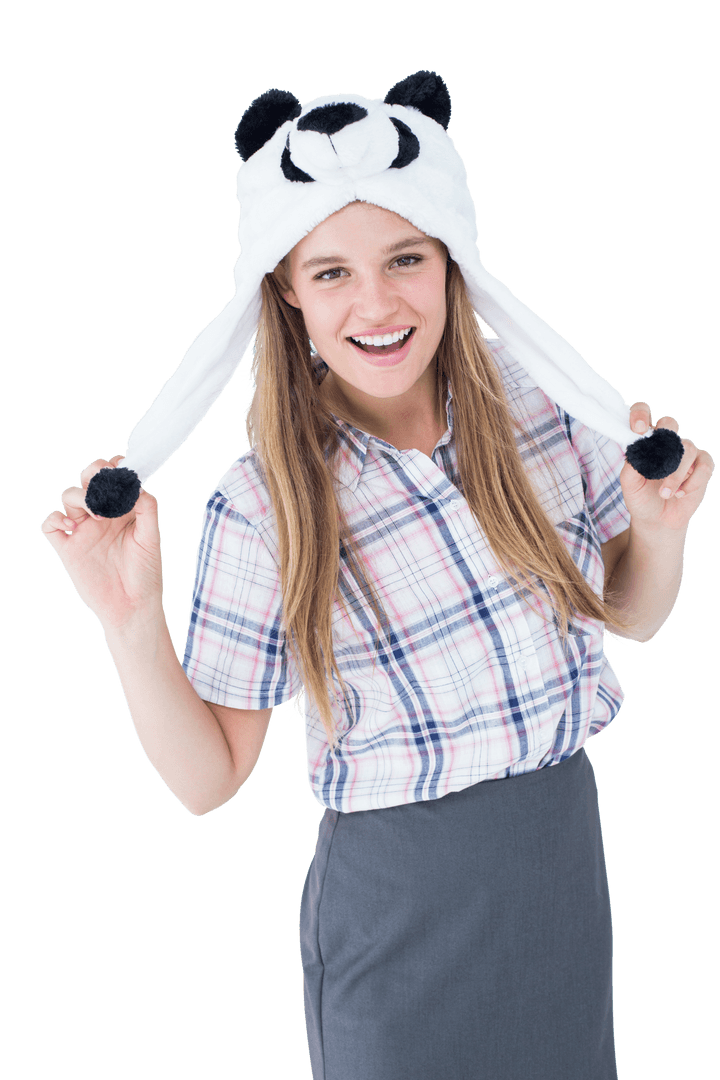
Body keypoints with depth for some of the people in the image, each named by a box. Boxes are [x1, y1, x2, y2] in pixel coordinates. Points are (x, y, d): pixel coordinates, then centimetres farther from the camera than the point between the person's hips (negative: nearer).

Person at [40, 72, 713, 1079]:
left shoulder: (541, 393, -8)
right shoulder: (262, 507, -16)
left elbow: (631, 616, 6)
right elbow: (208, 779, -10)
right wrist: (134, 623, -24)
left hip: (564, 858, 4)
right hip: (398, 905, -3)